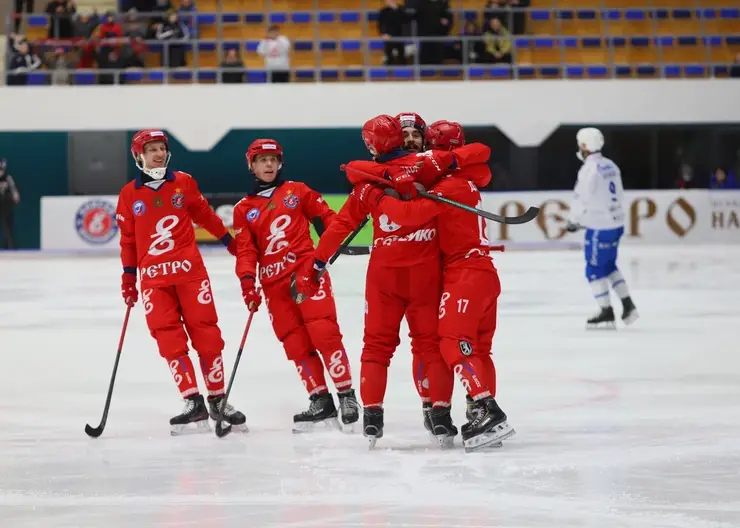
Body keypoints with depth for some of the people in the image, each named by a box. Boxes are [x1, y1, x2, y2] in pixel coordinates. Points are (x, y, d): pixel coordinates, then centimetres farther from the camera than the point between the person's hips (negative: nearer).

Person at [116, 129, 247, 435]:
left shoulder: (183, 183, 5)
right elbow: (128, 239, 10)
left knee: (206, 333, -3)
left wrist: (230, 241, 23)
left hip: (190, 270, 0)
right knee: (169, 339, -8)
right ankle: (193, 404, -7)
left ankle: (218, 401, 7)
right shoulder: (129, 194, 5)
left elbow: (204, 214, 17)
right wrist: (128, 276, 8)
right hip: (153, 277, 0)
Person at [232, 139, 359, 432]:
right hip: (274, 284, 3)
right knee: (295, 344, -1)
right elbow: (245, 250, 7)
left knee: (324, 332, -15)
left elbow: (324, 217, 9)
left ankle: (346, 395, -11)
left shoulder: (297, 192, 10)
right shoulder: (244, 209, 14)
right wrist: (247, 280, -9)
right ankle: (321, 402, 2)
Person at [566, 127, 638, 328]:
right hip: (616, 223, 9)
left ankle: (607, 314, 2)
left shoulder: (589, 169, -17)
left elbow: (582, 199, -17)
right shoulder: (611, 166, 10)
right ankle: (628, 306, 16)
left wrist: (573, 222, 0)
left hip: (600, 228, -9)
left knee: (595, 270, 0)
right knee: (609, 266, 21)